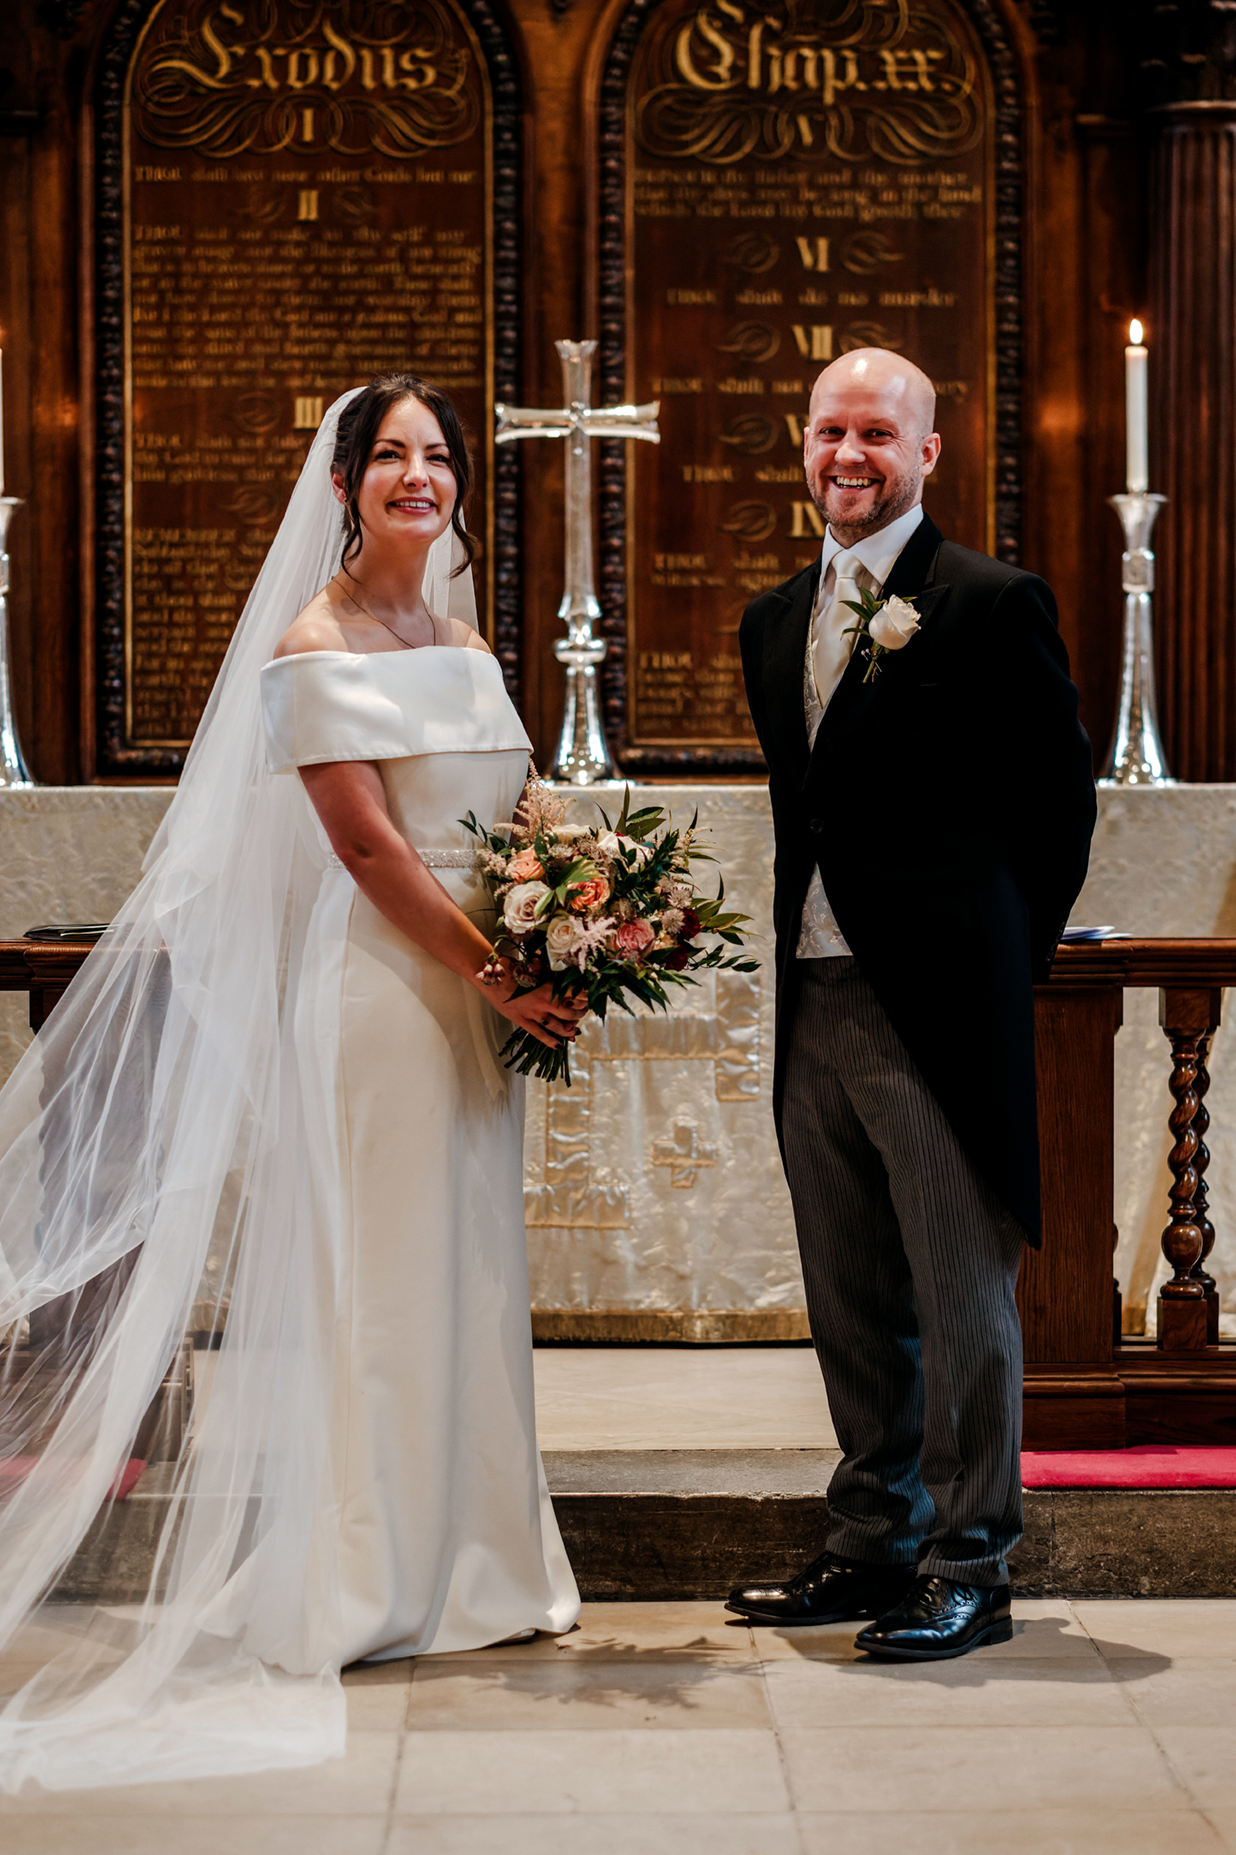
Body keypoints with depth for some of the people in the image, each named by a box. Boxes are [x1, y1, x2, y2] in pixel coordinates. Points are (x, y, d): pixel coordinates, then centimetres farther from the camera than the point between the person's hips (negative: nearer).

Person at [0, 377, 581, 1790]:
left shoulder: (466, 645, 14)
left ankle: (463, 1566, 21)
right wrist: (500, 976, -16)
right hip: (376, 992, -7)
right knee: (370, 1282, -2)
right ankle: (363, 1584, 7)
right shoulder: (312, 647, -8)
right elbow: (368, 846, -14)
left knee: (467, 1277, 11)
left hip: (481, 1001, 7)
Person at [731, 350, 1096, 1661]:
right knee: (852, 1307, 14)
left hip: (941, 1011, -7)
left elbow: (1060, 791, -2)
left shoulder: (993, 605, -7)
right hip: (815, 1008, 7)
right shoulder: (774, 622, 13)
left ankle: (969, 1571, 11)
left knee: (964, 1302, 2)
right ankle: (877, 1545, 26)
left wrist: (1009, 951, 3)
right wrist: (806, 946, 13)